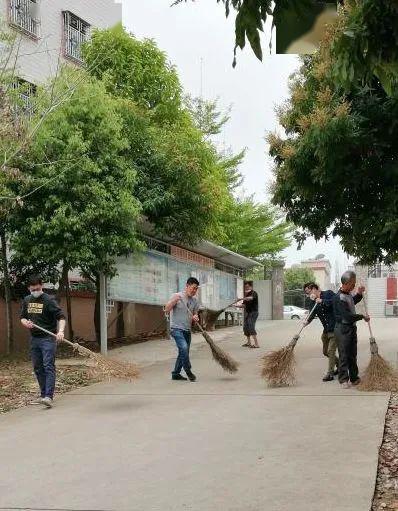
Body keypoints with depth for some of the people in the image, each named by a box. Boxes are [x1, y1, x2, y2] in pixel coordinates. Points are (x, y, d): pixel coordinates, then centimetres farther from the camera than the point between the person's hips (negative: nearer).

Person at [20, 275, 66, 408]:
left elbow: (61, 316, -14)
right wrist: (25, 322, -6)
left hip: (48, 338, -7)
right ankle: (43, 394, 21)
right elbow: (22, 317, 19)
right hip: (34, 339, 7)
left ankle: (49, 396, -19)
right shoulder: (27, 300, 10)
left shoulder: (49, 300, -9)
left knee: (49, 367, -12)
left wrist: (60, 331, -31)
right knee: (38, 368, 11)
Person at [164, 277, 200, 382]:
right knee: (184, 348, -23)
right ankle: (188, 371, -9)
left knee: (183, 352, 8)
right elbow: (167, 310, -12)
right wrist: (173, 301, -27)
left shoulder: (195, 301, 8)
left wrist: (195, 318, -9)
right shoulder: (177, 296, -7)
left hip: (187, 330, 6)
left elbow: (195, 315, 14)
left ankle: (176, 373, 21)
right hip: (177, 329, -6)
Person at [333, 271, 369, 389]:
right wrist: (362, 317, -15)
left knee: (352, 355, 15)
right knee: (344, 355, -2)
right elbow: (347, 316, -26)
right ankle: (343, 380, 5)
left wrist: (359, 294, 14)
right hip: (343, 329, -9)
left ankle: (354, 378, 23)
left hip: (351, 328, 9)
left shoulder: (348, 294, 7)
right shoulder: (339, 298, -22)